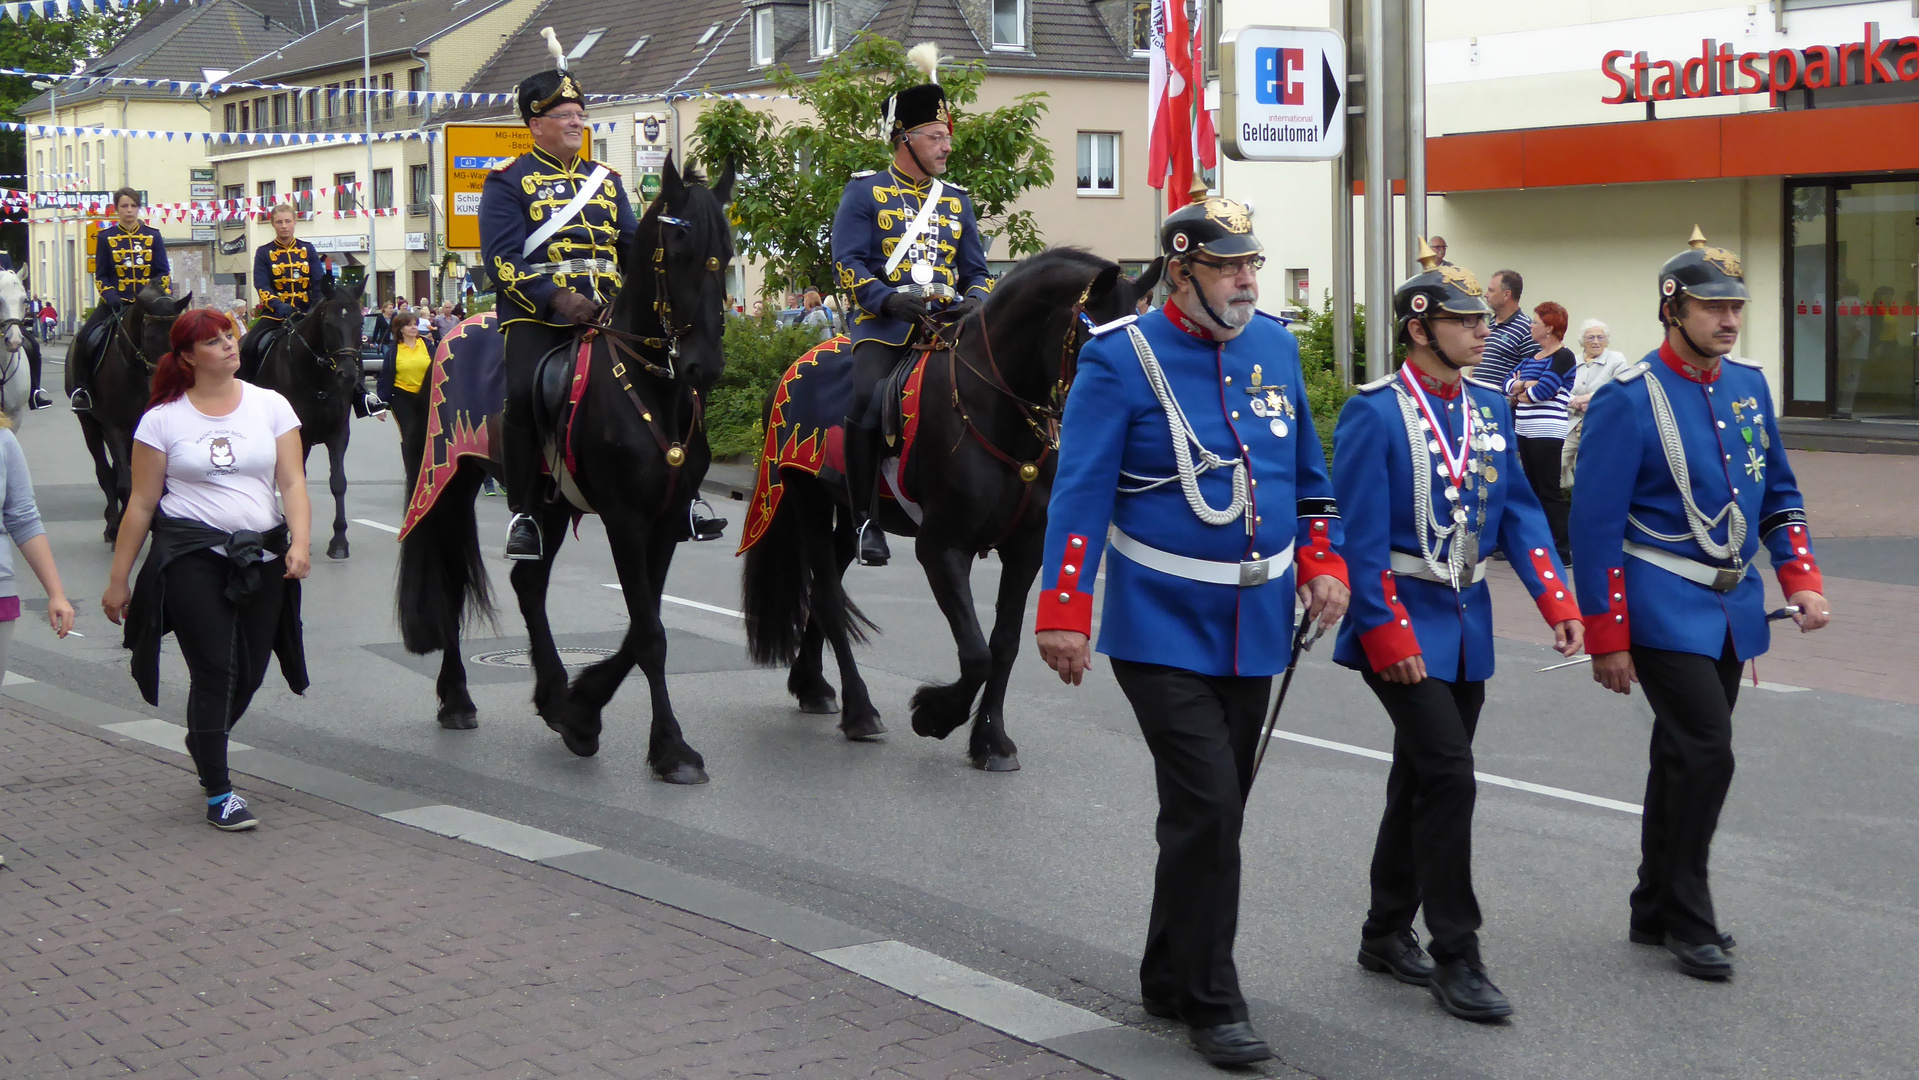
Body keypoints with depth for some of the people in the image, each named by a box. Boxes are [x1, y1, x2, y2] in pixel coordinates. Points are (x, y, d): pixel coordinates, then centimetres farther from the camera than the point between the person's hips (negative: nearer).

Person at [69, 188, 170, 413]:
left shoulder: (153, 236, 6)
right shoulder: (105, 237, 4)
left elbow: (163, 272, 5)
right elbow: (101, 275, 3)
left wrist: (161, 294, -14)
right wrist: (111, 297, -14)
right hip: (116, 302, -1)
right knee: (84, 339, -20)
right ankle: (80, 389, -8)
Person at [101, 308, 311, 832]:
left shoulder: (270, 405, 6)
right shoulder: (163, 418, 2)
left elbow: (293, 483, 1)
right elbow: (141, 504, 4)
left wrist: (299, 542, -16)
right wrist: (118, 579, 4)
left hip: (262, 557, 3)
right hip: (191, 557, -3)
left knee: (249, 672, 7)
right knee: (214, 669, -9)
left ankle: (203, 747, 37)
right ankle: (218, 793, -1)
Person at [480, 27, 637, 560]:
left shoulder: (605, 179, 21)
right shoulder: (509, 182, 5)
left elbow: (633, 245, 20)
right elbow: (502, 258, -6)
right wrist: (555, 298, -19)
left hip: (606, 311, 5)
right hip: (537, 315, -4)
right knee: (525, 394, -28)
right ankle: (524, 514, -17)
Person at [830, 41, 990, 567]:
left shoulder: (956, 200, 20)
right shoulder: (864, 191, 7)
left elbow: (976, 268, 21)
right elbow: (848, 262, -2)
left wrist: (972, 302, -1)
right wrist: (890, 300, -18)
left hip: (945, 325, 4)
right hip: (881, 325, -4)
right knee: (869, 400, -27)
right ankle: (867, 519, -18)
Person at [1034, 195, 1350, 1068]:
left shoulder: (1274, 347, 7)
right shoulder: (1122, 359, -11)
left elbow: (1307, 470, 17)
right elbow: (1080, 493, -13)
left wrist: (1321, 564, 4)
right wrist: (1064, 612, -19)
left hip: (1255, 628, 6)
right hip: (1164, 629, -6)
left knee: (1215, 811, 14)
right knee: (1207, 808, -12)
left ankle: (1169, 979, 30)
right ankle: (1211, 1004, 0)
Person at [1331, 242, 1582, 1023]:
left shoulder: (1489, 409, 9)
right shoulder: (1374, 412, -13)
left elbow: (1519, 511, 11)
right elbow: (1361, 533, -15)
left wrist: (1556, 600, -1)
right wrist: (1388, 634, -18)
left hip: (1466, 620, 7)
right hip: (1402, 619, -7)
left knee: (1422, 781, 14)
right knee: (1447, 776, -13)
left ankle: (1387, 935, 26)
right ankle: (1455, 957, -6)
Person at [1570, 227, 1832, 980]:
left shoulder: (1748, 384, 7)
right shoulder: (1629, 400, -14)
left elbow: (1778, 493, 16)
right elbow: (1596, 525, -13)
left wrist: (1801, 579, 2)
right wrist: (1606, 638, -14)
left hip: (1731, 607, 7)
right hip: (1664, 608, -7)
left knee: (1684, 759, 14)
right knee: (1707, 753, -13)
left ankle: (1655, 913, 26)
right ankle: (1688, 921, 1)